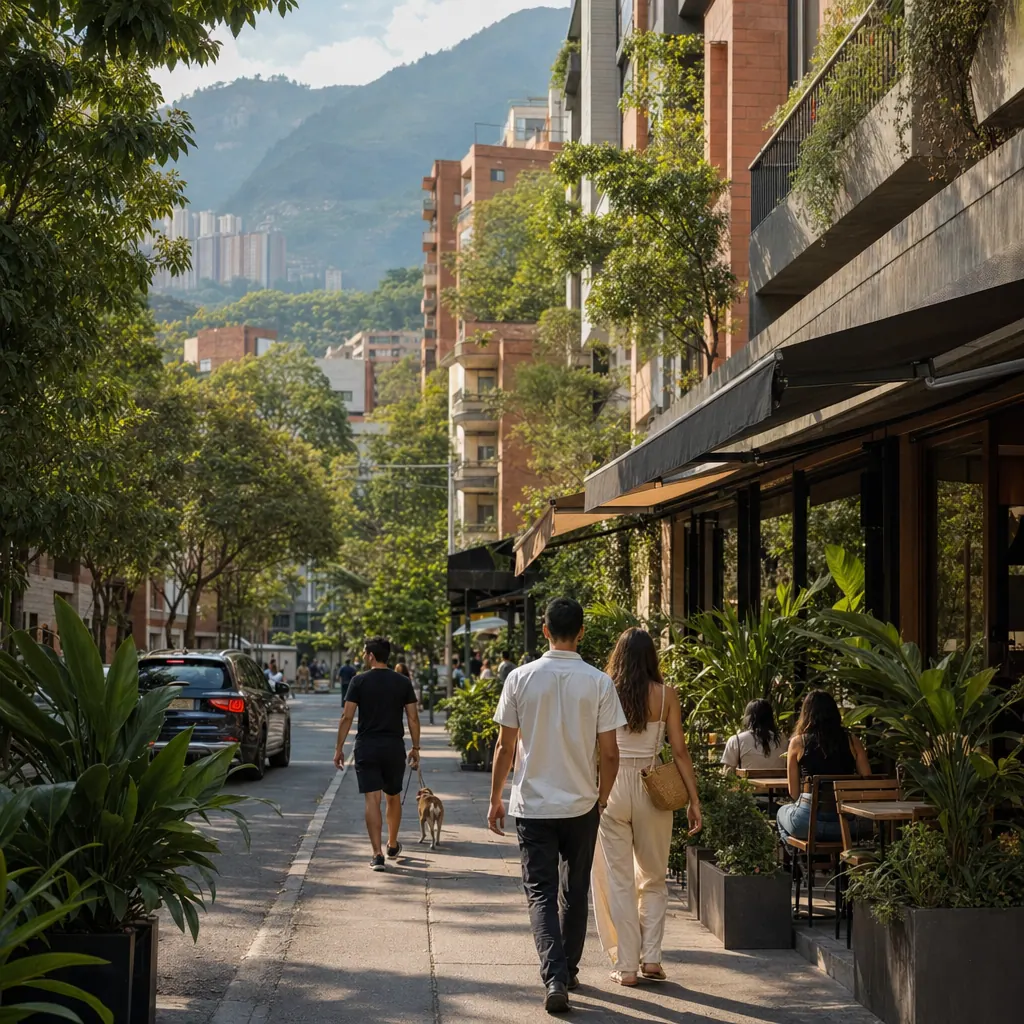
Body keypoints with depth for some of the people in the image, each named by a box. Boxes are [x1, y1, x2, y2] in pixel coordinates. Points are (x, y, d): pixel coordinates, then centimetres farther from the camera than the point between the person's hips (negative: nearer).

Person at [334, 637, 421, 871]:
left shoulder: (359, 681, -4)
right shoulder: (403, 682, 2)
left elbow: (347, 717, -6)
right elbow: (413, 718, 2)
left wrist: (339, 747, 1)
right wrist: (415, 748, 10)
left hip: (366, 747, -2)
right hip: (394, 746, 2)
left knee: (372, 800, -3)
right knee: (393, 797, 20)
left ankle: (377, 855, -9)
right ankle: (393, 846, 34)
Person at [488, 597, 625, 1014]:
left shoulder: (520, 678, -7)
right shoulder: (599, 683, -7)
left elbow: (505, 746, -2)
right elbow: (610, 752, -5)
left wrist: (495, 799, 10)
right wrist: (602, 797, 12)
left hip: (532, 805, -1)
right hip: (582, 806, 1)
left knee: (541, 893, 4)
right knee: (574, 892, 17)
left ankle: (554, 977, -13)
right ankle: (569, 971, 30)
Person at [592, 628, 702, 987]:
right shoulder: (665, 695, -2)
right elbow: (679, 750, -3)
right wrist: (693, 799, 1)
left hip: (611, 789, -1)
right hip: (652, 790, 1)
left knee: (619, 880, 7)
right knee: (654, 879, 16)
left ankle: (626, 965, 7)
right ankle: (651, 958, 8)